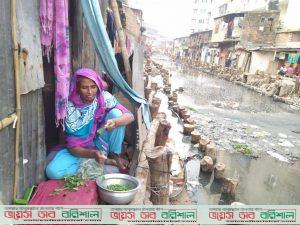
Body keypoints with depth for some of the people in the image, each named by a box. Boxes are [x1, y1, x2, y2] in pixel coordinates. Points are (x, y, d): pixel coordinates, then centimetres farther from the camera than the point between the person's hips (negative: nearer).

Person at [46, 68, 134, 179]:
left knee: (116, 113, -24)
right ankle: (107, 161, -15)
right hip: (81, 149, 0)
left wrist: (115, 122, -42)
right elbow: (73, 147, -18)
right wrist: (93, 154, -38)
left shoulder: (104, 97, -16)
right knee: (52, 171, -25)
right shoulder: (70, 109, -21)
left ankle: (114, 155, -6)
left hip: (101, 144, 0)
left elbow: (130, 116, -19)